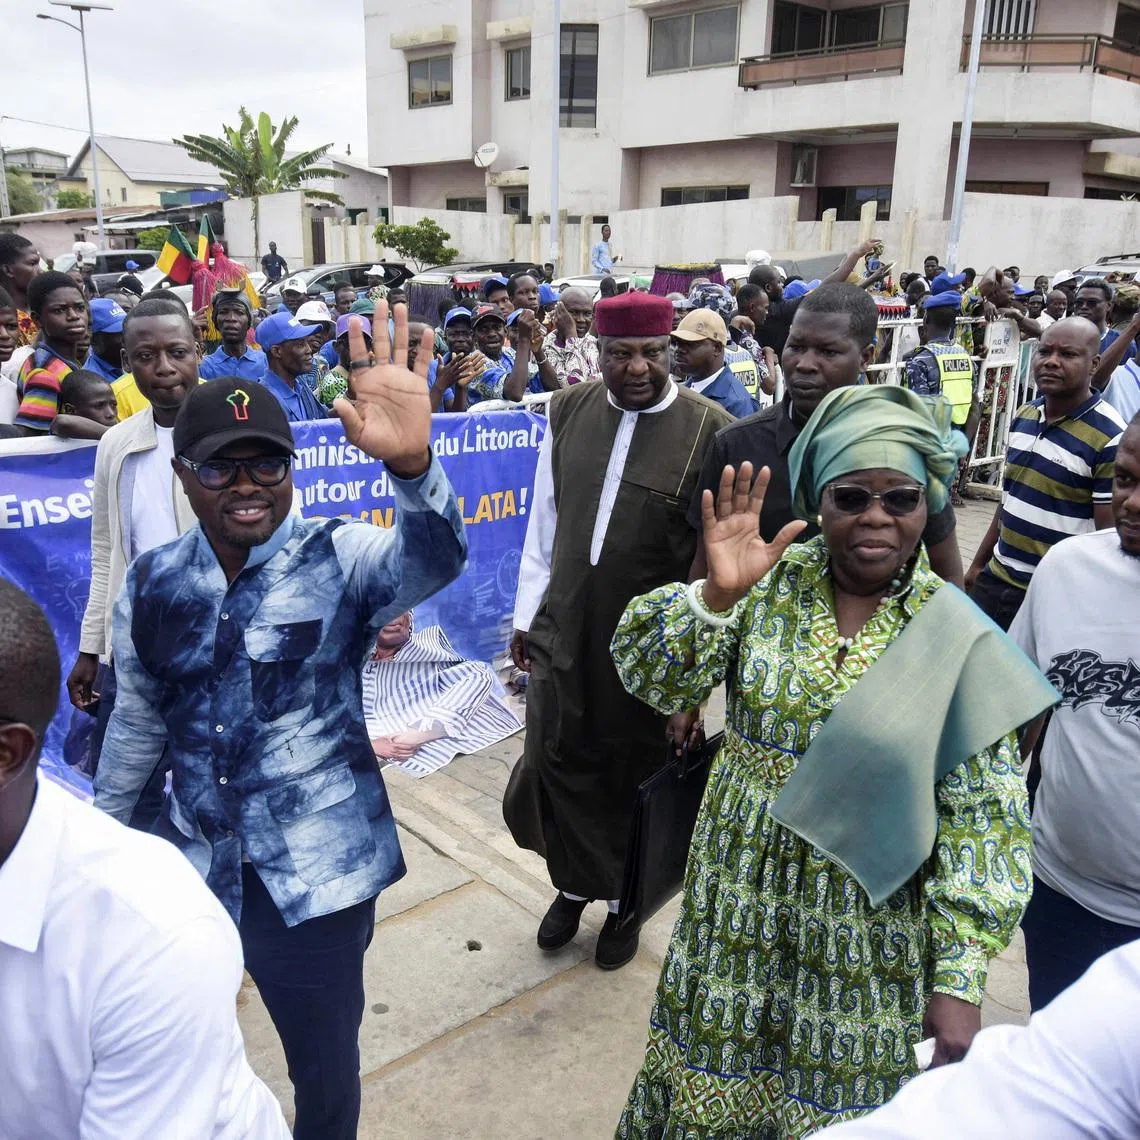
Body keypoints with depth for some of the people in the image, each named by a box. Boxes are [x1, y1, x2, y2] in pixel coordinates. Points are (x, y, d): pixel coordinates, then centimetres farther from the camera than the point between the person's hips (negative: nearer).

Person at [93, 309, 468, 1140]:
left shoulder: (341, 560, -13)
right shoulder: (151, 586, -2)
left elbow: (435, 558, -35)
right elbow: (138, 724, 11)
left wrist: (411, 464, -54)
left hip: (317, 876, -3)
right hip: (189, 869, 4)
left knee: (325, 1070, 18)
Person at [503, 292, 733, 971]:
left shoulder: (710, 430, -12)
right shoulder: (568, 412, 1)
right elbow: (544, 522, 8)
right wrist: (528, 613, 10)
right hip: (564, 632, 4)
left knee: (634, 776, 14)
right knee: (558, 763, 13)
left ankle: (625, 902, 39)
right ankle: (574, 884, 40)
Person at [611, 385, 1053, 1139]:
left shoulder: (958, 638, -11)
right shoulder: (770, 581, -8)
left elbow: (984, 820, -8)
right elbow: (654, 681, -14)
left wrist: (960, 979, -10)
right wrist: (715, 594, -31)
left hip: (866, 929, -1)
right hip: (742, 904, 2)